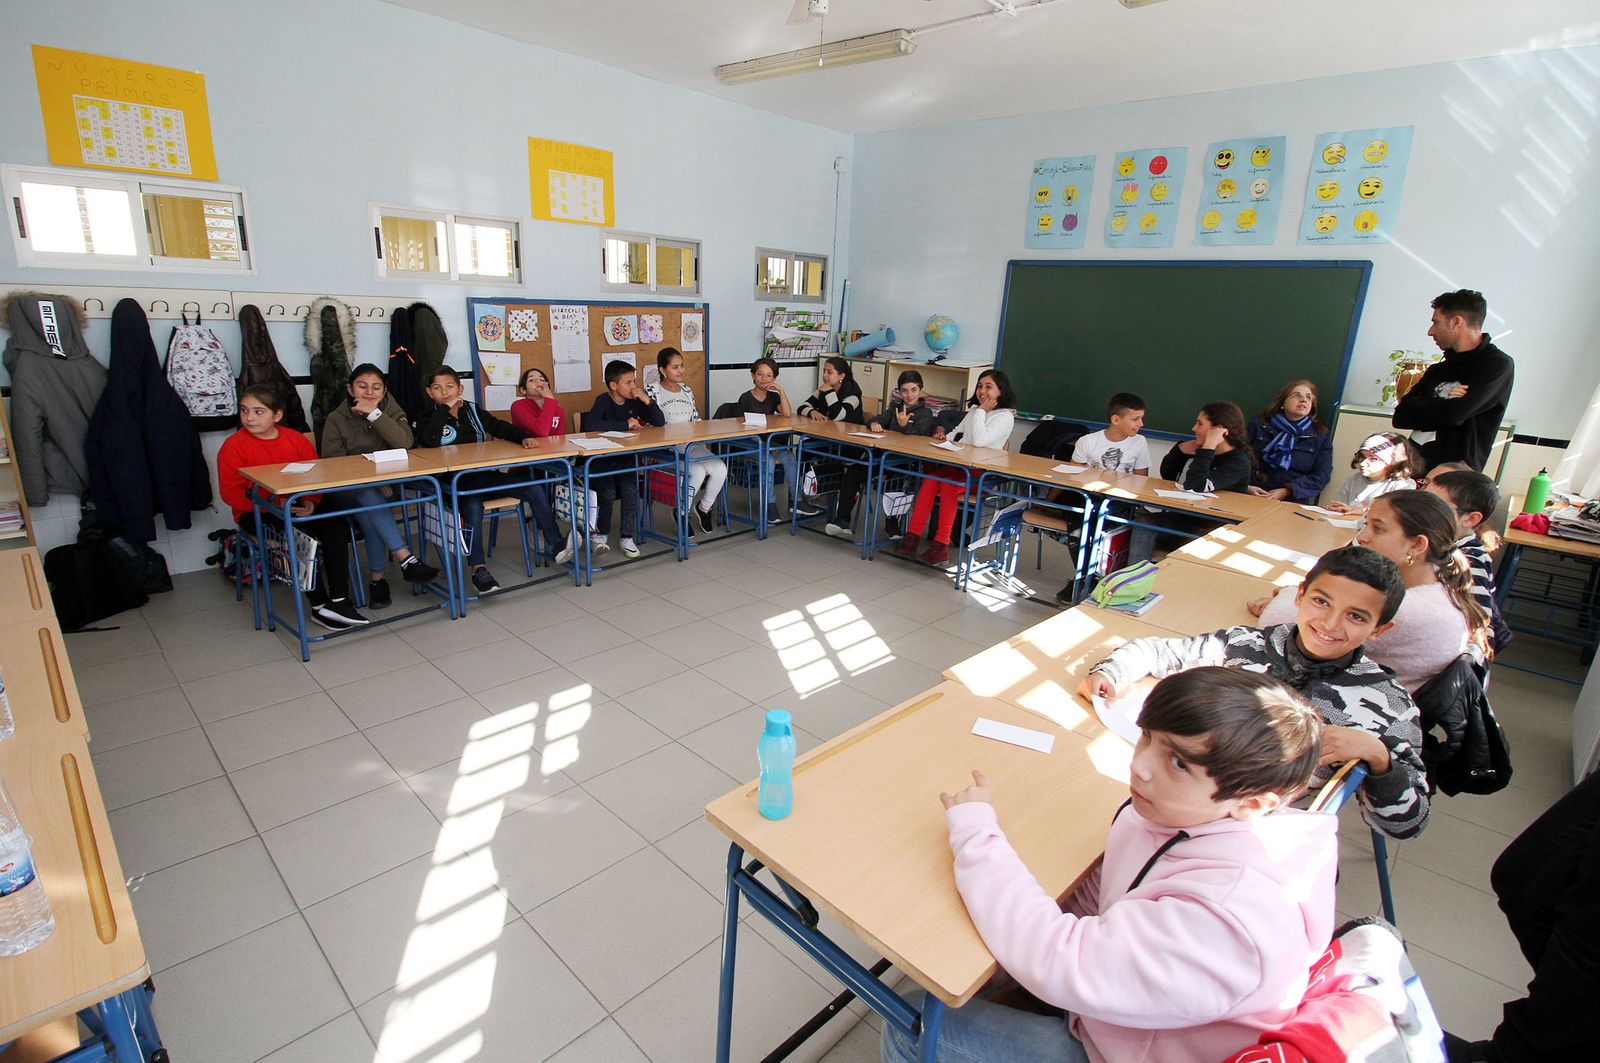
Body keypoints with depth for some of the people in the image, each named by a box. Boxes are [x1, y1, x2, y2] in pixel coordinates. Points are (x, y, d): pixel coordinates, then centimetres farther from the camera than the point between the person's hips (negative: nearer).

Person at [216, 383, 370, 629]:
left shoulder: (296, 439, 6)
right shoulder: (234, 445, -4)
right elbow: (229, 491, -9)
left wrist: (310, 502, -14)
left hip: (297, 508, 4)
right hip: (256, 514, -4)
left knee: (336, 524, -23)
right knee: (300, 534, -31)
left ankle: (338, 600, -24)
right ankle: (319, 605, -24)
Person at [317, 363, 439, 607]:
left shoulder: (392, 411, 5)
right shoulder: (336, 418, 2)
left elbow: (405, 443, -17)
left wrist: (374, 413, -22)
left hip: (387, 485, 1)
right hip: (349, 489, -1)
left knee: (370, 514, -32)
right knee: (369, 495, -34)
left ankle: (377, 578, -25)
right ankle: (406, 559, -38)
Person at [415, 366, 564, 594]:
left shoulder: (473, 411, 14)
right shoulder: (429, 419, 3)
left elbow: (501, 428, 12)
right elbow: (429, 441, -20)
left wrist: (524, 437, -9)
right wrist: (445, 408, -14)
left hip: (485, 473, 5)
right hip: (454, 481, -4)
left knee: (537, 493, -9)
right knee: (473, 507, -37)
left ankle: (557, 545, 5)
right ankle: (478, 568, -31)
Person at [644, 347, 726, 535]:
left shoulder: (687, 390, 18)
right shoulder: (652, 391, 1)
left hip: (692, 444, 5)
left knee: (720, 469, -22)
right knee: (698, 472, -31)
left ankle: (704, 507, 5)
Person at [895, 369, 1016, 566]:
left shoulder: (1005, 417, -5)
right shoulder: (974, 410, 20)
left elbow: (980, 440, -19)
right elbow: (958, 432, 31)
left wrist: (981, 411, -9)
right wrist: (944, 436, 9)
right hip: (959, 465, 6)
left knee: (948, 484, -32)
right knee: (930, 479, -23)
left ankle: (941, 545, -30)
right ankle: (913, 535, -27)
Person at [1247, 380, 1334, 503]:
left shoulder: (1321, 436, 12)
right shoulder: (1259, 425, 12)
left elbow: (1321, 476, 4)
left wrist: (1287, 491, -12)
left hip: (1292, 503, 0)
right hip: (1250, 497, 0)